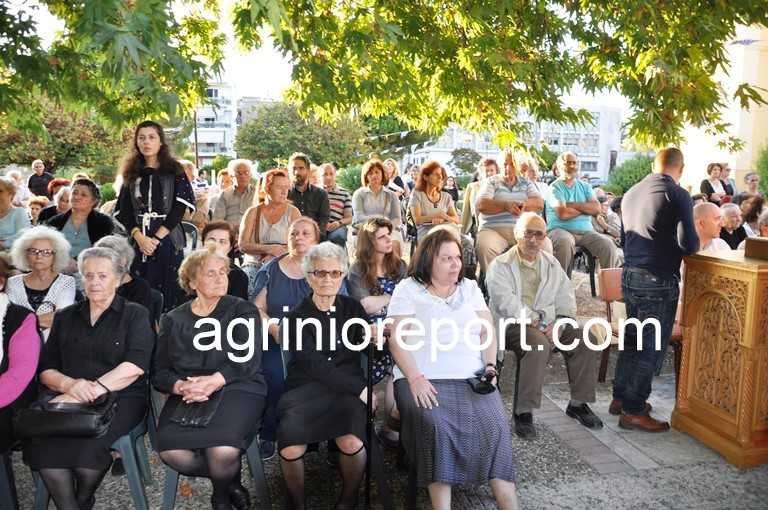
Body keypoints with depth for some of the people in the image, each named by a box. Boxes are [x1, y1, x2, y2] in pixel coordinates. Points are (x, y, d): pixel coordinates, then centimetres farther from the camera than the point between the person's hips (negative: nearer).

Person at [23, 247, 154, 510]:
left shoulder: (135, 315, 6)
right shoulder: (65, 317, 19)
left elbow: (135, 366, -8)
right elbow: (46, 369, 12)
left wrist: (90, 391, -19)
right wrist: (69, 384, -11)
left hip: (121, 397, -3)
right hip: (71, 399, 3)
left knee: (87, 442, -32)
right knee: (40, 440, -29)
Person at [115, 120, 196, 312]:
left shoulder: (174, 170, 5)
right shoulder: (131, 173, 14)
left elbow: (179, 208, -5)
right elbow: (124, 211, 7)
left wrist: (156, 239, -12)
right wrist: (140, 237, -10)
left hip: (168, 241, -3)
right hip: (137, 242, 3)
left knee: (166, 294, -4)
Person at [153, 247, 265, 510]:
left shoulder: (243, 310, 10)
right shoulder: (173, 319, 18)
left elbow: (248, 359, -3)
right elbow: (159, 372, 10)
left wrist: (215, 380, -20)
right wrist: (180, 386, -13)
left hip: (236, 388, -2)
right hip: (187, 395, 3)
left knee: (223, 451, -31)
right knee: (172, 452, -27)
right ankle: (230, 481, 3)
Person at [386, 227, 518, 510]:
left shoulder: (470, 288, 19)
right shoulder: (407, 288, 6)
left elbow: (487, 331, 15)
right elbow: (398, 339, -2)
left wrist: (490, 365, -2)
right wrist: (415, 378, -15)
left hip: (473, 378, 3)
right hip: (425, 379, -3)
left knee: (494, 425, -23)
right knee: (437, 426, -31)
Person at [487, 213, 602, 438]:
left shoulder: (551, 263, 18)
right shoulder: (500, 265, 0)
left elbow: (566, 298, 13)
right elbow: (506, 303, -13)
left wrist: (559, 325, -6)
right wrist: (537, 324, -19)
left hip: (549, 323, 6)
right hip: (514, 325, -5)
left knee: (586, 339, -15)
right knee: (539, 344, -35)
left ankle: (578, 403, -2)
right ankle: (523, 412, -28)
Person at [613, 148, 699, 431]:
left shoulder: (631, 193, 11)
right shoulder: (678, 195, -11)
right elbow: (689, 245, -15)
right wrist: (702, 239, 6)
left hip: (630, 276, 7)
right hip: (659, 281, -7)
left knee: (633, 339, 20)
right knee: (651, 346, 3)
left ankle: (620, 397, 29)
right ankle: (633, 411, 11)